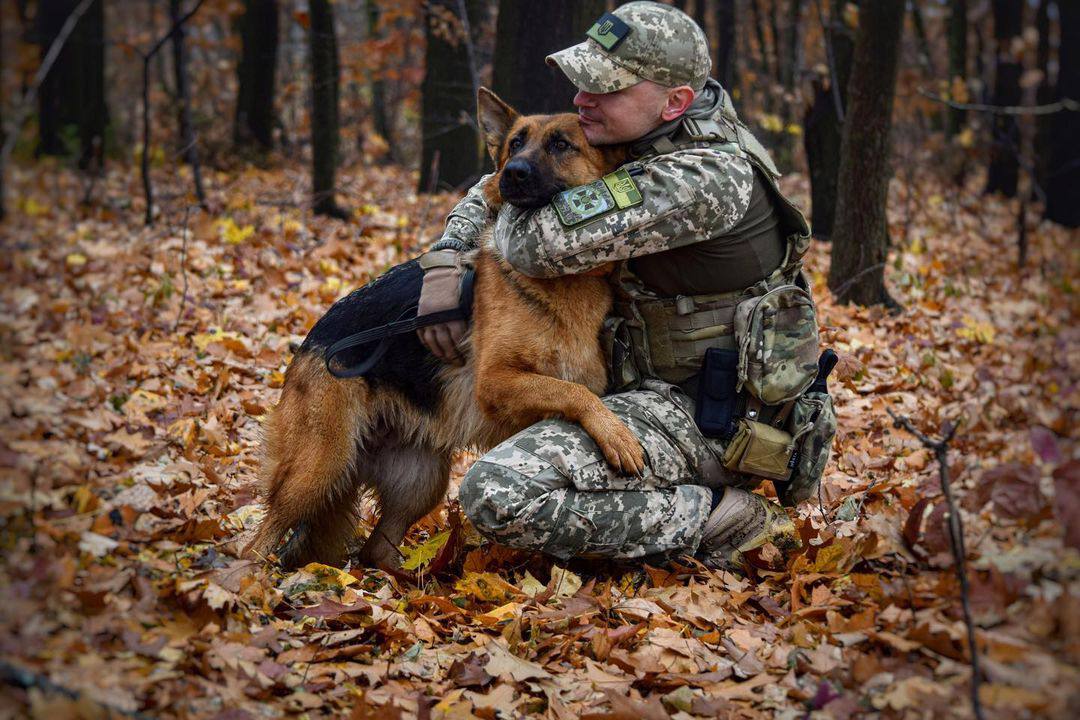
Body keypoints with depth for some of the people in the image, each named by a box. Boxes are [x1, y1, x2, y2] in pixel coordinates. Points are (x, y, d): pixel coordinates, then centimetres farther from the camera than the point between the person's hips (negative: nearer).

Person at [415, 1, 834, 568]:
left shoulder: (703, 178, -26)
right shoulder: (643, 138, 3)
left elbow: (542, 244, -28)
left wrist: (507, 206, -4)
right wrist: (445, 260, -4)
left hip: (704, 415, -10)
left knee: (496, 494, -23)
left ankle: (716, 520, -11)